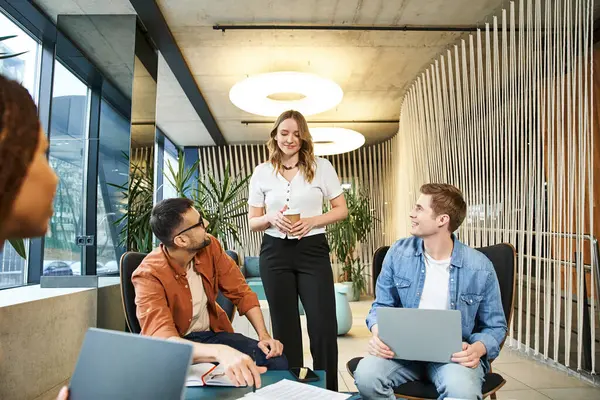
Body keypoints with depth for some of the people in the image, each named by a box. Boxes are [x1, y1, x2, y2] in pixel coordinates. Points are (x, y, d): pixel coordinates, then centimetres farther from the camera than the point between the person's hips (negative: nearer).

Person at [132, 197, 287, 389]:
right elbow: (163, 339, -38)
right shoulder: (149, 275, -24)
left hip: (213, 334, 4)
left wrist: (264, 335, -15)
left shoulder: (210, 247, -9)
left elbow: (241, 292, -1)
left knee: (276, 361, -17)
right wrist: (221, 352, -56)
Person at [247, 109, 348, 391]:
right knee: (285, 326, 8)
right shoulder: (262, 172, 7)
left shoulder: (322, 167, 3)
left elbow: (341, 210, 6)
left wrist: (311, 221, -11)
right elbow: (253, 222, 9)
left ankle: (328, 390, 12)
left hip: (313, 251, -1)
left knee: (323, 325, -4)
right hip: (275, 254, 2)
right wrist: (272, 218, -13)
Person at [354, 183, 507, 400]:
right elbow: (382, 305, 8)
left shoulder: (480, 267, -5)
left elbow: (494, 326, 4)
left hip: (455, 353, -2)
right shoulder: (398, 253, 0)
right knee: (366, 374, -27)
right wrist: (378, 333, -15)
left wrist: (477, 349, -19)